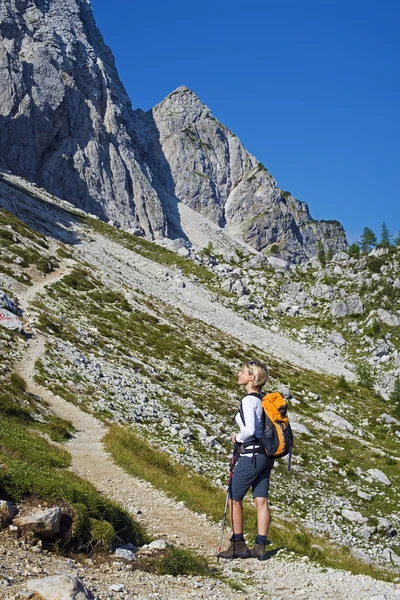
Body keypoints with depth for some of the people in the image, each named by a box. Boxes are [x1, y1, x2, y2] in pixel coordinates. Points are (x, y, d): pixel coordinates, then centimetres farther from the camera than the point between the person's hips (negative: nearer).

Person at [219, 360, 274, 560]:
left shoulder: (248, 400, -17)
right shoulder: (264, 399, 9)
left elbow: (249, 430, -26)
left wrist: (238, 438, -7)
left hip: (251, 456, -8)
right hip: (266, 455, 8)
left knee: (234, 499, 5)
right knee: (261, 500, 8)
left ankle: (238, 545, 11)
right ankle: (260, 546, 11)